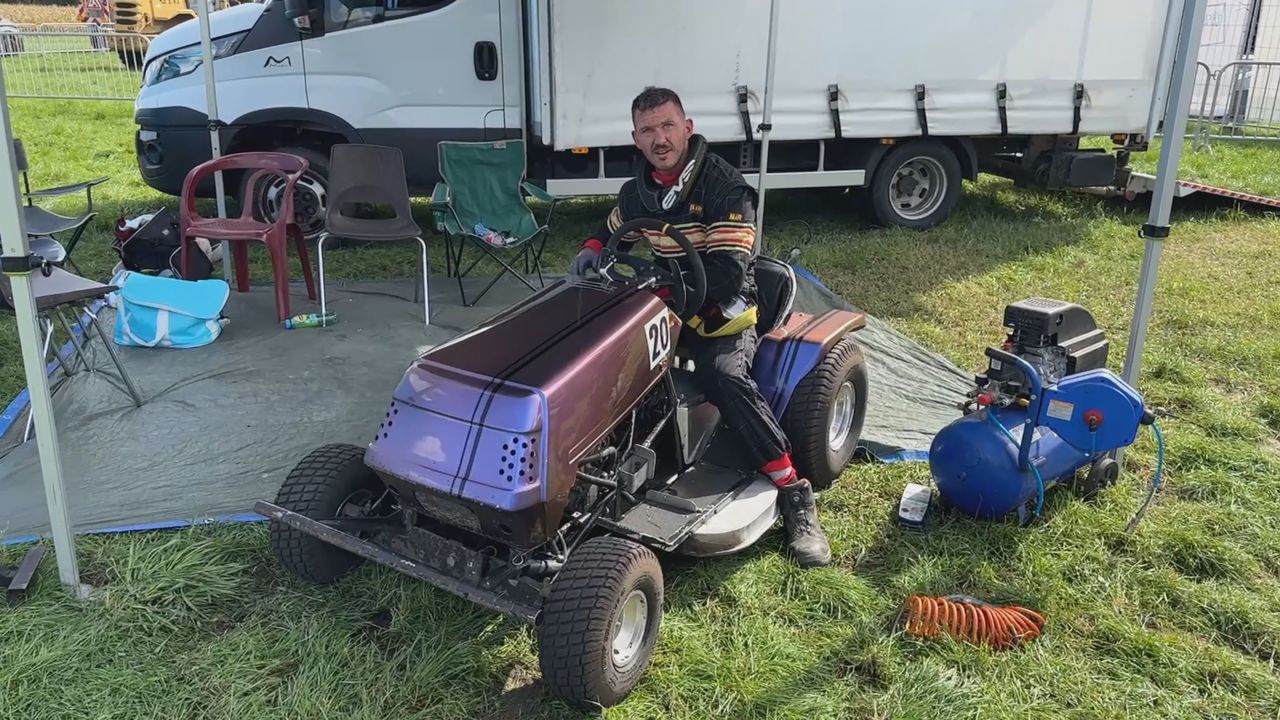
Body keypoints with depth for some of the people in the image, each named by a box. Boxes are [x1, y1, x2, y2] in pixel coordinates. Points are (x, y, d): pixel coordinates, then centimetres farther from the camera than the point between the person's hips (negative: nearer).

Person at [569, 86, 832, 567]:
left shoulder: (723, 187, -15)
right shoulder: (638, 190, 6)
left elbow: (726, 273, -24)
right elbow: (614, 230, 27)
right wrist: (592, 249, 3)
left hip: (721, 311, -7)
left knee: (723, 375, -34)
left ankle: (794, 495, -29)